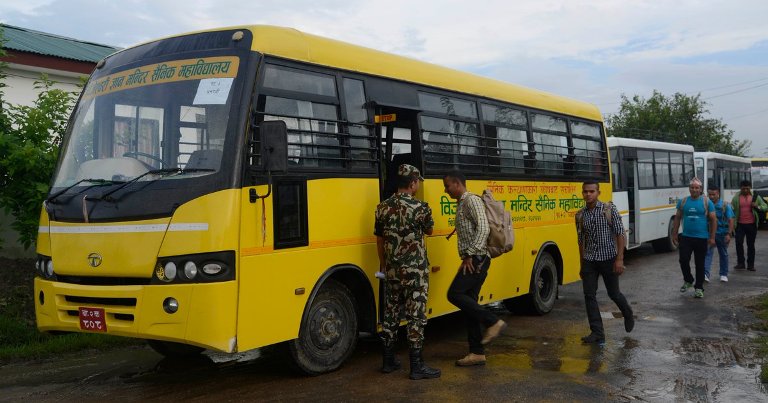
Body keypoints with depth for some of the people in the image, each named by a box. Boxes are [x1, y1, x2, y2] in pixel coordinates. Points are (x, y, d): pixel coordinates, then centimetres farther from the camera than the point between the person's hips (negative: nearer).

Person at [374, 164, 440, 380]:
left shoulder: (383, 207, 2)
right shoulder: (420, 208, -13)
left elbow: (379, 240, 10)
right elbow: (429, 230, 6)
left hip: (392, 270, 6)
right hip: (415, 271, -6)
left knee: (390, 315, 14)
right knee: (416, 317, 0)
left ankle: (388, 361, 23)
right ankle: (417, 366, 3)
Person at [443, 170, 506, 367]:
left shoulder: (471, 200, -9)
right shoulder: (462, 204, 21)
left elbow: (483, 228, -20)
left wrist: (470, 255, -23)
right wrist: (466, 257, 13)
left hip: (476, 259, -10)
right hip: (472, 261, 10)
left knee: (455, 294, -16)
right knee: (469, 303, 7)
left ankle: (493, 321, -9)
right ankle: (477, 353, 10)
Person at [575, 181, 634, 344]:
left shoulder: (610, 209, -8)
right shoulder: (580, 215, 4)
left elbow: (620, 234, -9)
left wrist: (619, 259, -16)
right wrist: (582, 265, 13)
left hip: (608, 258, -3)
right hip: (589, 261, 3)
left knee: (613, 293, 9)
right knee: (589, 295, -2)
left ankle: (628, 315, 40)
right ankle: (597, 333, 5)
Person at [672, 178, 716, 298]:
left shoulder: (707, 202, -1)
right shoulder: (683, 201, 5)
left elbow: (713, 220, 0)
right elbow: (677, 218, 11)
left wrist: (712, 237, -5)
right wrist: (674, 234, 6)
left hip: (702, 238, -1)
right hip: (686, 237, 2)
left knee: (700, 263, 5)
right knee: (683, 260, -5)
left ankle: (699, 288, 16)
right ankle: (688, 280, 20)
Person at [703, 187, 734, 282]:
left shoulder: (725, 205, -5)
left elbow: (730, 220, -8)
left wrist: (729, 234, -16)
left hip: (722, 234, 0)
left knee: (723, 254, 13)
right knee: (708, 252, -15)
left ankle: (724, 274, 27)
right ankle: (705, 274, -25)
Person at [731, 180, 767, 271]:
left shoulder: (755, 197, 5)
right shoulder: (736, 197, 3)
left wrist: (757, 206, -13)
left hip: (751, 225, 1)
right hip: (740, 225, -1)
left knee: (751, 245, 7)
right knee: (739, 243, -6)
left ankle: (750, 265, 13)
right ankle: (740, 263, 3)